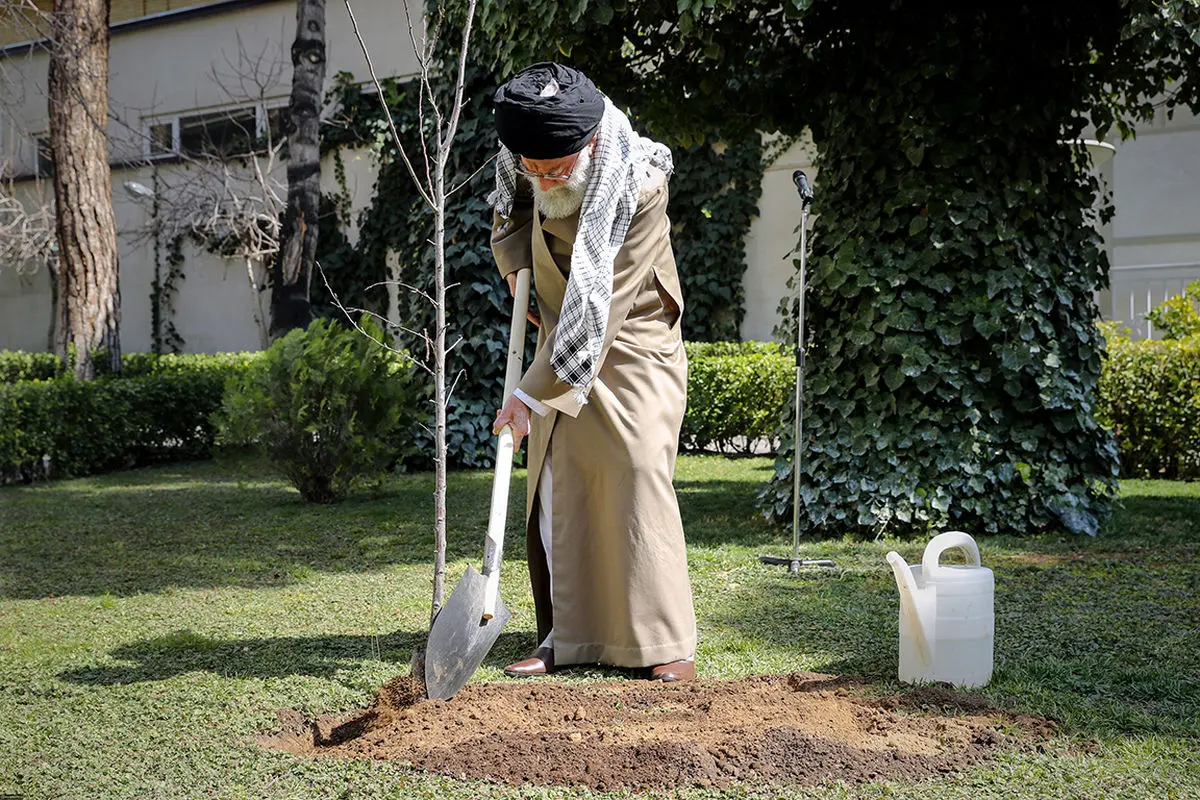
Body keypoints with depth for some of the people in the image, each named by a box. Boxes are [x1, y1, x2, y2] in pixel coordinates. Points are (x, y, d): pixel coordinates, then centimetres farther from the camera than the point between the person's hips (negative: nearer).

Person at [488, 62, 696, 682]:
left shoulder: (640, 189, -28)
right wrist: (514, 261, -2)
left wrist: (534, 395, -33)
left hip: (632, 344, -5)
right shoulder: (523, 167, -9)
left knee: (637, 472, -14)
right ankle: (568, 637, 5)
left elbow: (601, 307, -32)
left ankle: (667, 640, -7)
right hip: (561, 346, 6)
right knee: (558, 480, 0)